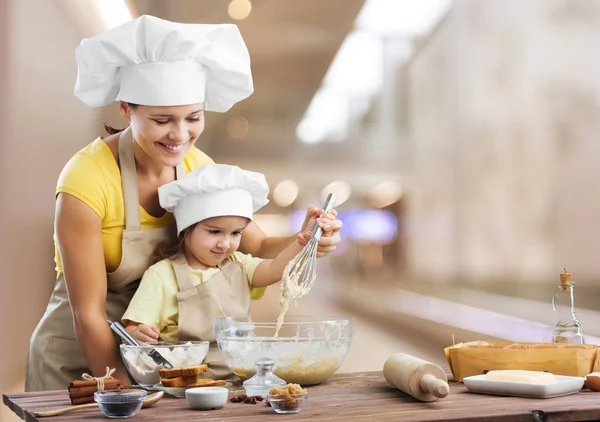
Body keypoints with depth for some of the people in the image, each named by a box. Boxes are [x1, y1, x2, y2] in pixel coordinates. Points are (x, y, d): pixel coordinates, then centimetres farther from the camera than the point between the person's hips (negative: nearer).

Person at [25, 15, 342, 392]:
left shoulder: (198, 167, -8)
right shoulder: (87, 180, -24)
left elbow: (257, 247, -4)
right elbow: (87, 315, -20)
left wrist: (305, 241, -23)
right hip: (79, 357, -4)